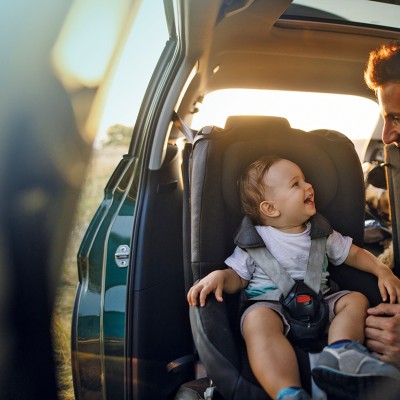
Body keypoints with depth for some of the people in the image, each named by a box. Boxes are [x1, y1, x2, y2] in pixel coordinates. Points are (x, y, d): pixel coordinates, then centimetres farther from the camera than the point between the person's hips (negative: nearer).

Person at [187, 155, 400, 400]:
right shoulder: (254, 240, 2)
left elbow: (353, 254, 23)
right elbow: (238, 276, 4)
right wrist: (219, 276, -19)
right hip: (271, 306, -5)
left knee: (356, 299, -13)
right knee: (257, 319, -35)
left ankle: (340, 351, -37)